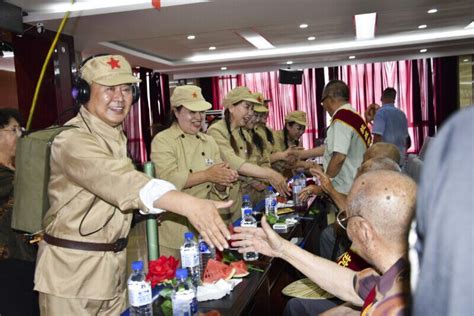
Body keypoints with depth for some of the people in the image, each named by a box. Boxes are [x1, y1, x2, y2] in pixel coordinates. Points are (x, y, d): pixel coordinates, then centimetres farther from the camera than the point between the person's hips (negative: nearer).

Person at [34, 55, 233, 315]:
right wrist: (188, 204, -53)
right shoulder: (73, 140, -22)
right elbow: (120, 180, -40)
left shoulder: (116, 136, 8)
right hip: (72, 271, -7)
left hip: (113, 264, 8)